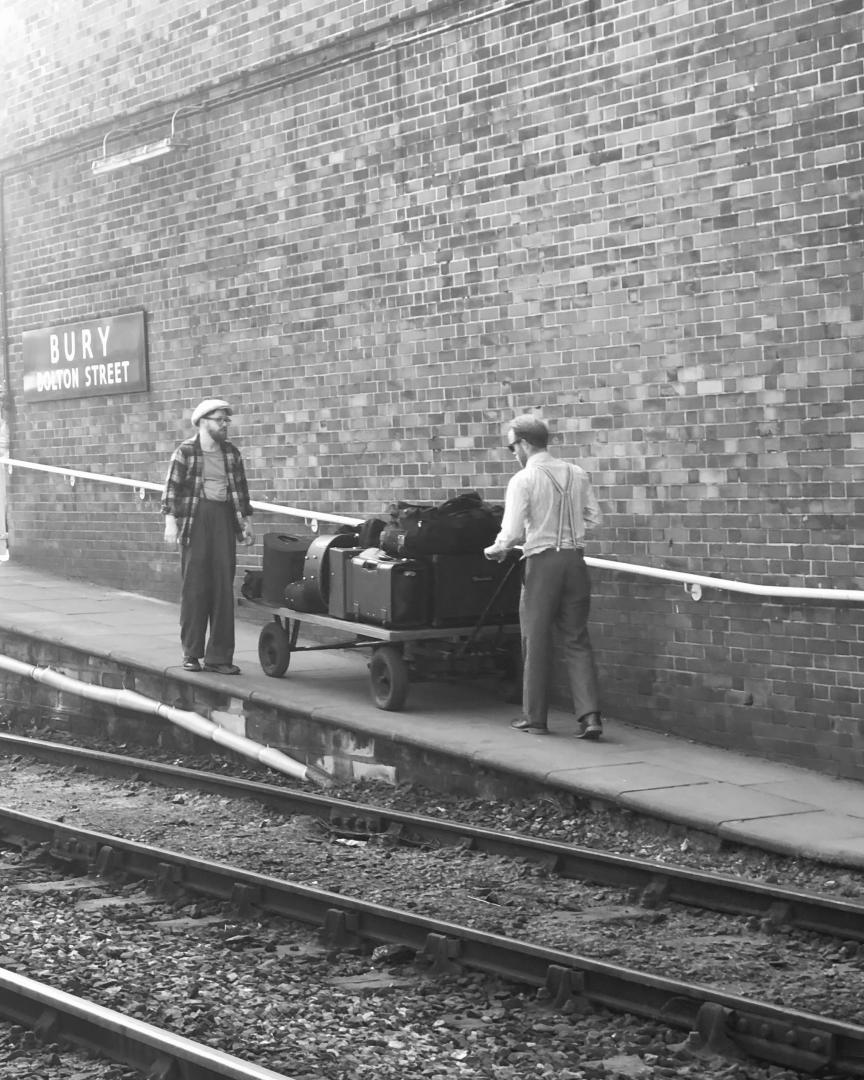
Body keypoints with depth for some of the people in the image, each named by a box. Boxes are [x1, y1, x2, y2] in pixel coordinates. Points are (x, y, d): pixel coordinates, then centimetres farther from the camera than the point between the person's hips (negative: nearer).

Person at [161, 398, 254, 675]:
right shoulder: (185, 451, -2)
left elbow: (240, 488, 18)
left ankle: (219, 657, 5)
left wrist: (246, 521, 15)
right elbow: (172, 487, -5)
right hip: (195, 520, -4)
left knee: (224, 589, 1)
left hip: (224, 521, 4)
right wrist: (170, 521, -13)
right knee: (194, 587, -1)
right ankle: (191, 653, 8)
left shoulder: (231, 452, 12)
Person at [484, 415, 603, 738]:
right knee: (577, 640, 9)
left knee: (536, 641, 8)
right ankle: (589, 714, -3)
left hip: (541, 562, -4)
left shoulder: (523, 479, -10)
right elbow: (594, 517, 9)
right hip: (574, 559, 5)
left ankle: (535, 718, 15)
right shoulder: (577, 474, 6)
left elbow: (512, 532, -13)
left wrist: (495, 550, 6)